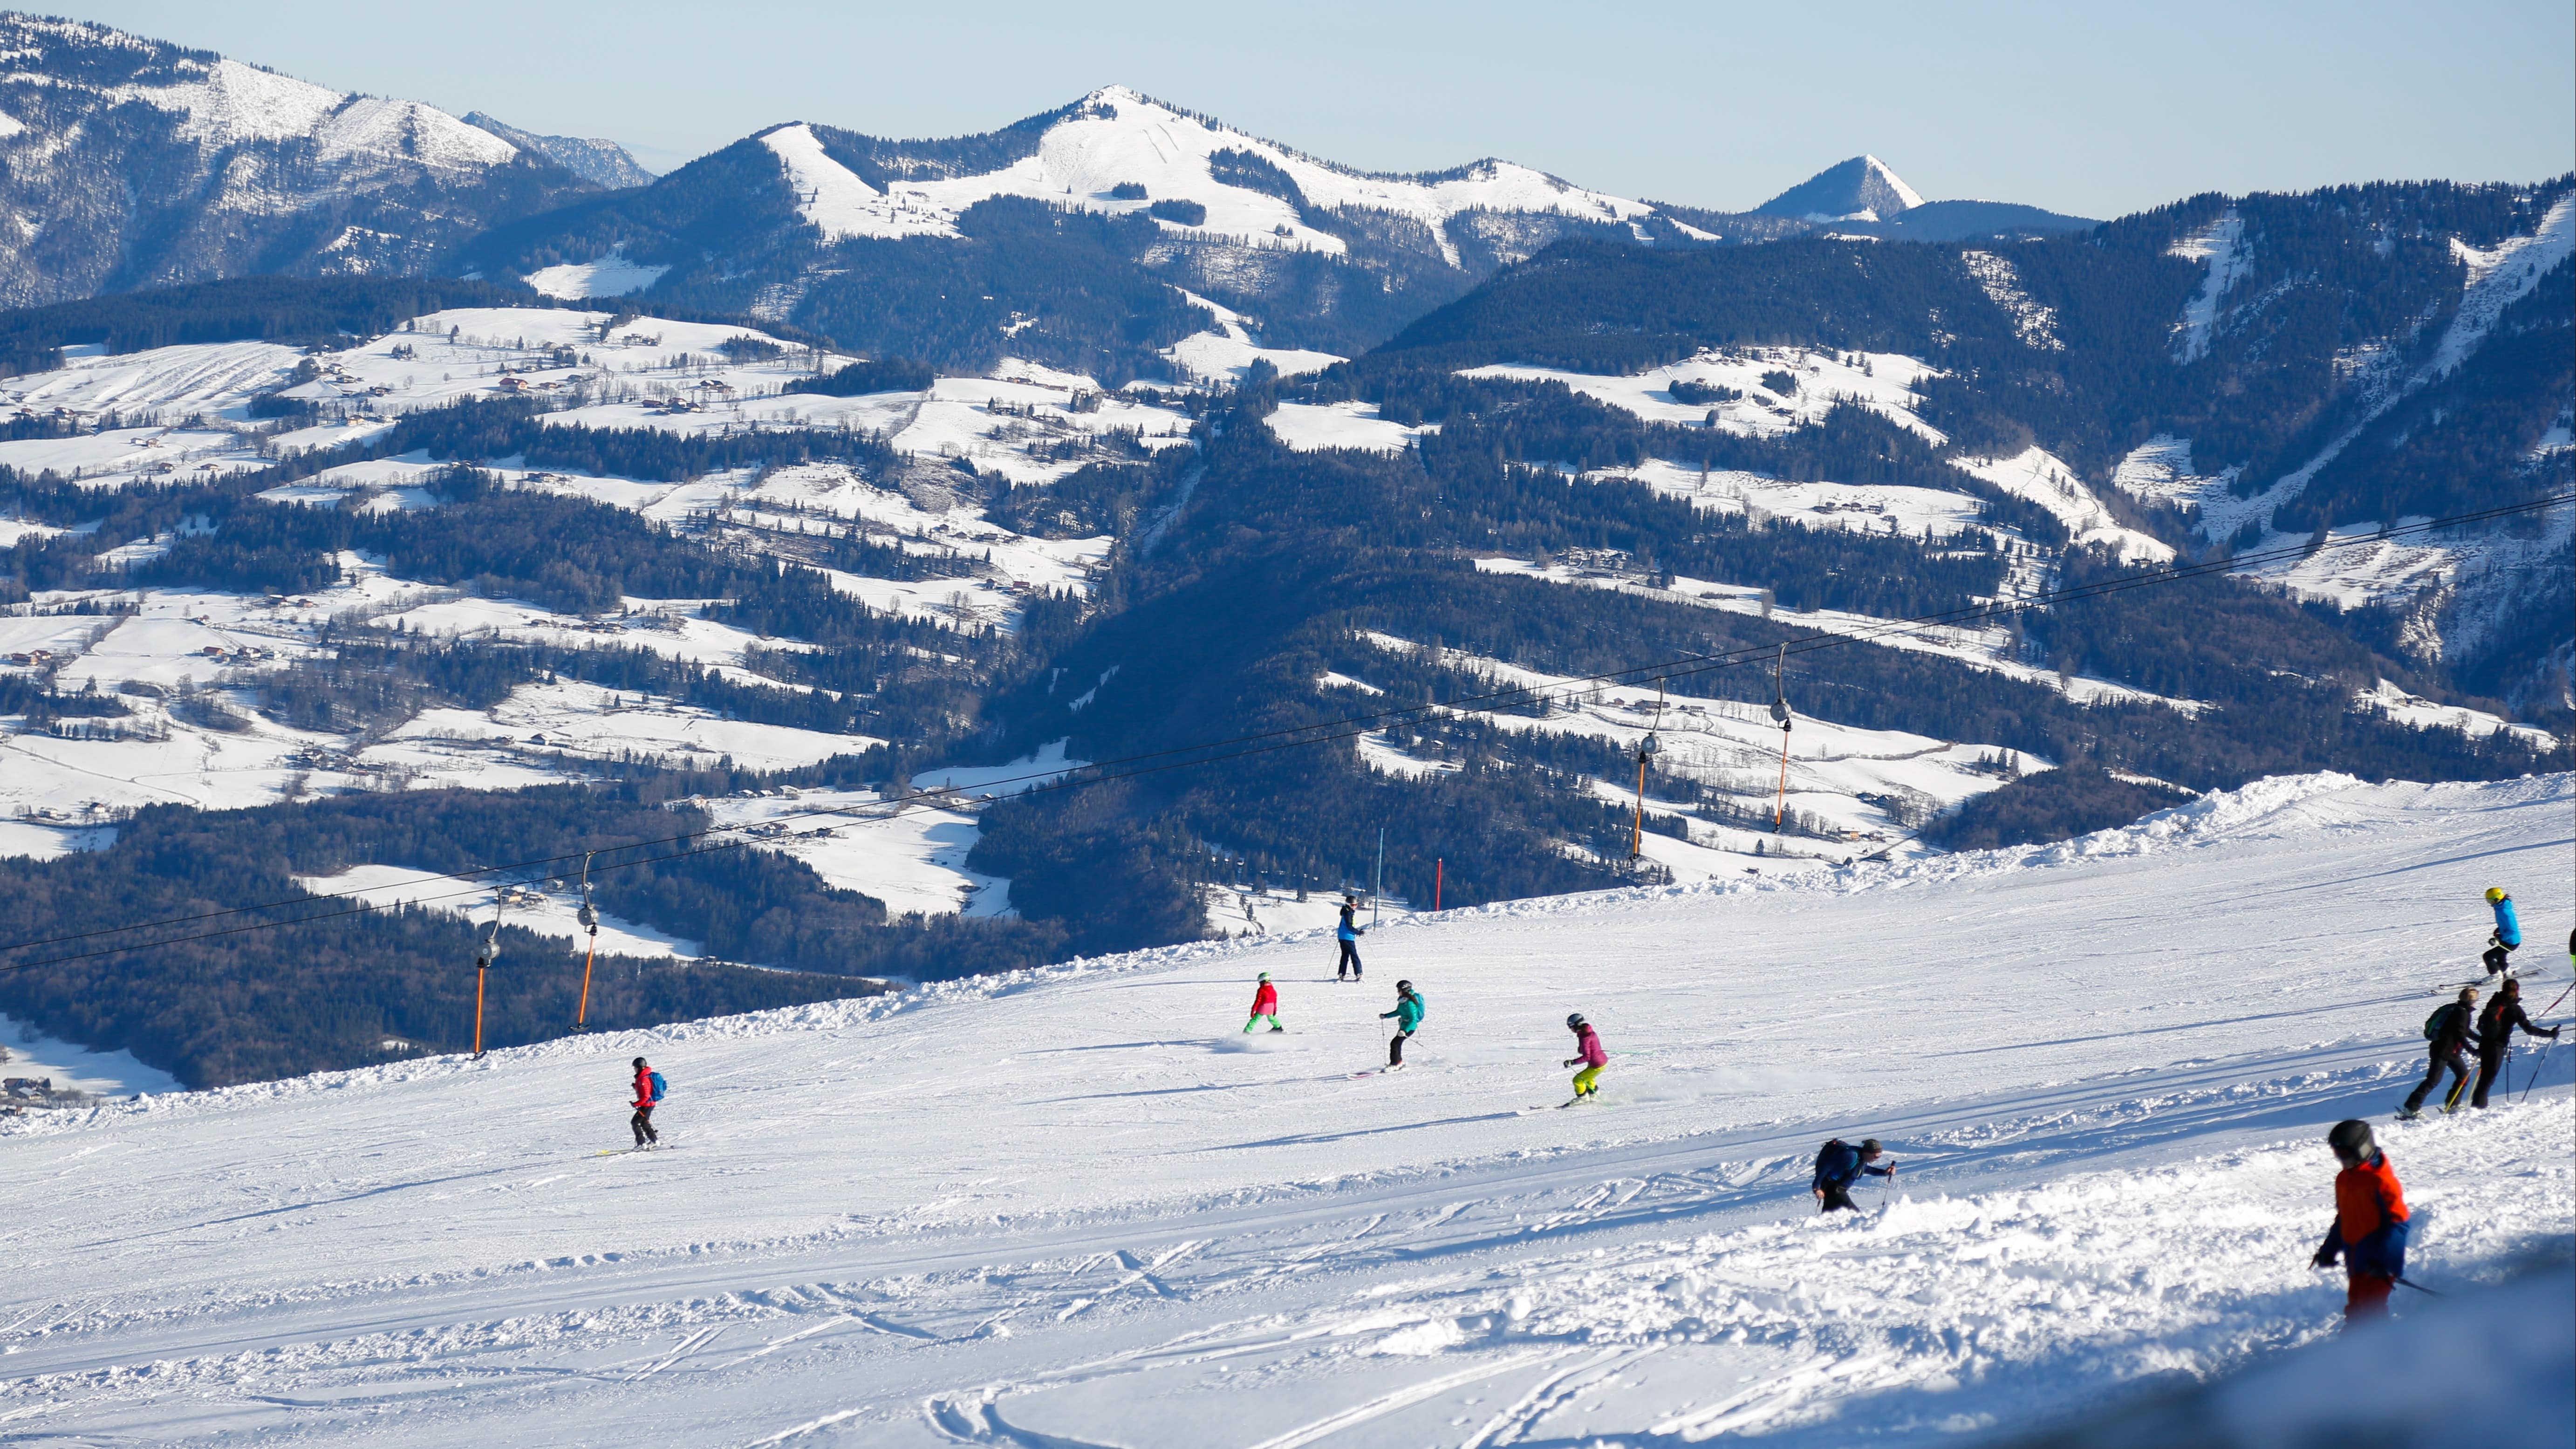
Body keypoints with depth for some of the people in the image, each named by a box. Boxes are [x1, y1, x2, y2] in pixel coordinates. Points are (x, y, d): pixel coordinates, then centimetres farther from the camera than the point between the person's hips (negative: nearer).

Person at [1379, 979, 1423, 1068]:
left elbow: (1413, 1019, -29)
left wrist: (1405, 1031, -38)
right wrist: (1385, 1016, 17)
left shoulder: (1410, 1004, -27)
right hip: (1404, 1026, 10)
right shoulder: (1403, 1000, 3)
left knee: (1395, 1043, -13)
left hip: (1410, 1027, -10)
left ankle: (1394, 1065, -4)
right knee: (1397, 1043, 21)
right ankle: (1399, 1062, 39)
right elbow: (1399, 1012, 19)